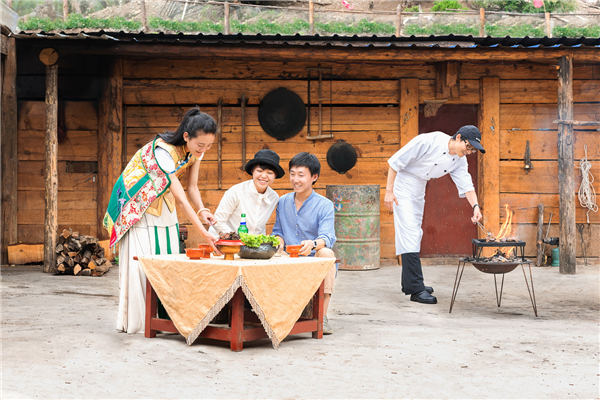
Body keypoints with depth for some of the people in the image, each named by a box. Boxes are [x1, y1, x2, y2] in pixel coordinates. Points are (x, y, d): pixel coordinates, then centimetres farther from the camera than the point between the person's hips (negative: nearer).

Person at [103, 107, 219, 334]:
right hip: (137, 204, -7)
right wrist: (203, 233, -41)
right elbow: (181, 197, -37)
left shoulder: (195, 150, -10)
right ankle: (134, 321, -2)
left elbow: (192, 188, -6)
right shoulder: (163, 151, -34)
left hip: (162, 203, 7)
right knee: (140, 260, -9)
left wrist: (202, 211, -26)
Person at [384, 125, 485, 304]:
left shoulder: (459, 160, -3)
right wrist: (389, 191, -22)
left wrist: (475, 206, -24)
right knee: (409, 232, -15)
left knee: (415, 234, 15)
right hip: (402, 186, -9)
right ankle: (416, 289, -18)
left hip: (419, 189, 9)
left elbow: (466, 184, -5)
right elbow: (395, 161, -23)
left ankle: (409, 282, 28)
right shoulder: (428, 141, -27)